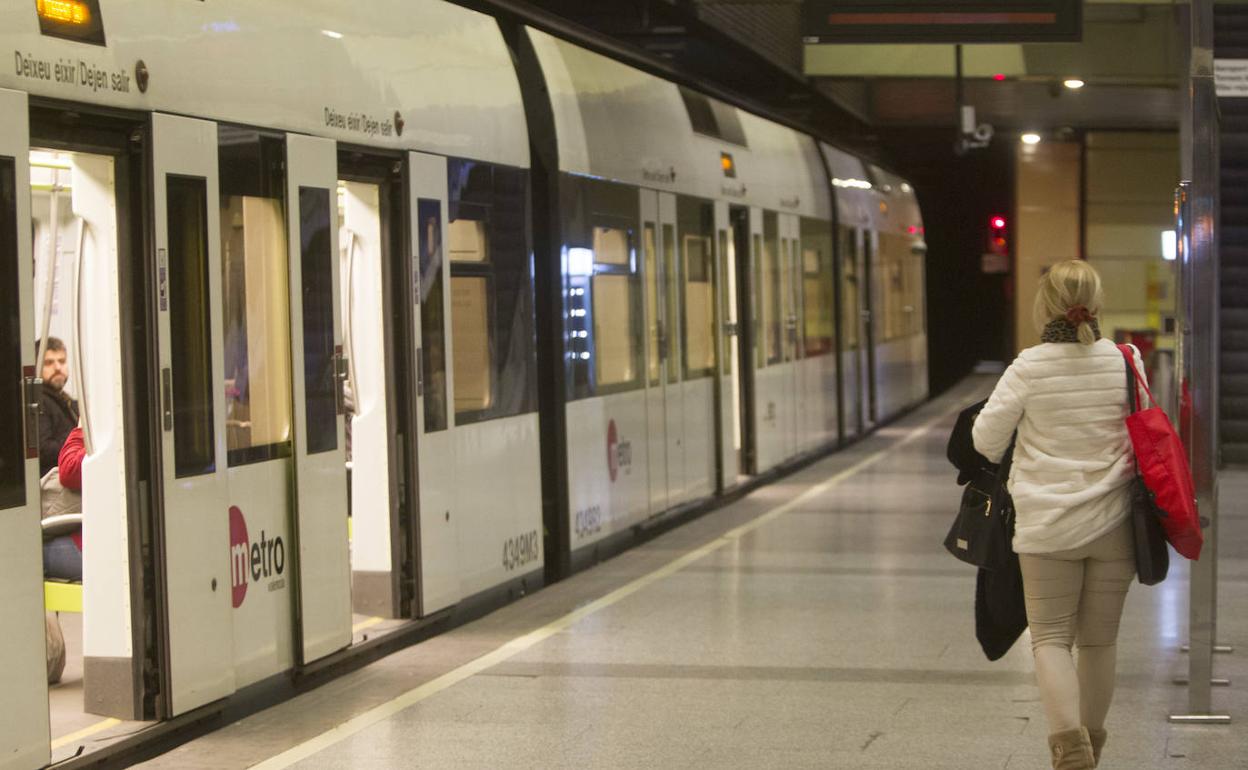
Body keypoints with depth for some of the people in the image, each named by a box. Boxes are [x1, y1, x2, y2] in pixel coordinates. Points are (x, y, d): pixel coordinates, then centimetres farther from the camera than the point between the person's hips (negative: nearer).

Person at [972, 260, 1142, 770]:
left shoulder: (1029, 368, -12)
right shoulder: (1125, 362, -5)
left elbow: (985, 438, -5)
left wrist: (1002, 461, 17)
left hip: (1047, 524, -2)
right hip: (1113, 523, 3)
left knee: (1051, 637, 5)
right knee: (1100, 639, 14)